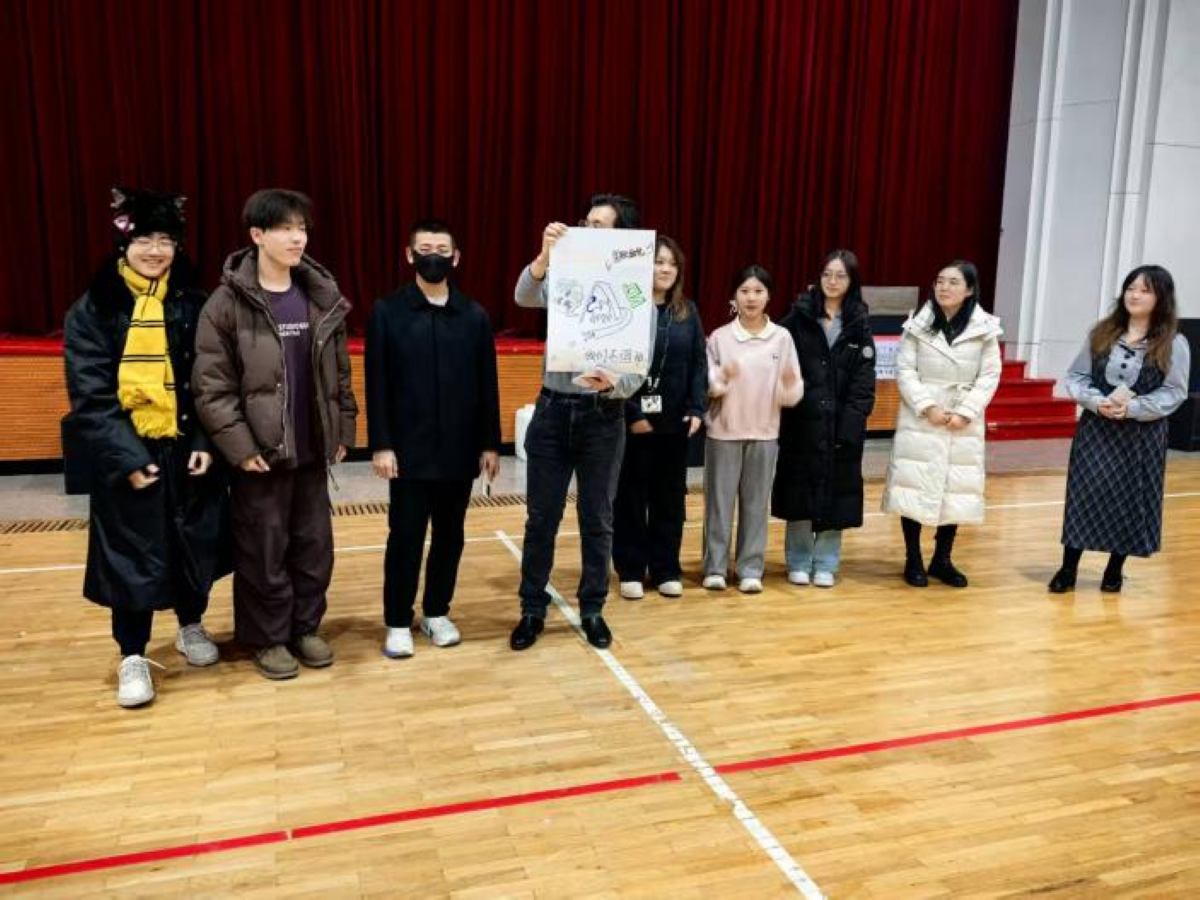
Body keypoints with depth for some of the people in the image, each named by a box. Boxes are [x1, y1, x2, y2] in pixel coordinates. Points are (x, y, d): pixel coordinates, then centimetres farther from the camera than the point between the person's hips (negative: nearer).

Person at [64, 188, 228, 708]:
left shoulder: (193, 305, 2)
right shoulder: (93, 310, -4)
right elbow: (90, 397, -7)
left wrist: (207, 443, -9)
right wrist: (127, 459, -15)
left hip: (189, 451, 2)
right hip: (128, 457, -2)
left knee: (195, 545, 12)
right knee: (132, 555, 5)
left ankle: (191, 628, 36)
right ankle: (132, 657, 21)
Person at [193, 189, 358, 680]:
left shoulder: (322, 297, 5)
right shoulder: (227, 302, -9)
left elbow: (340, 373, 10)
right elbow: (211, 386, -10)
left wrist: (344, 429, 7)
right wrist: (239, 446, -14)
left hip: (312, 451, 4)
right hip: (260, 452, -4)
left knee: (315, 545, 13)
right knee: (264, 551, 7)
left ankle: (305, 627, 31)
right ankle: (269, 638, 24)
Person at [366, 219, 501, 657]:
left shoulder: (475, 316, 5)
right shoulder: (386, 312, -1)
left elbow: (487, 385, 6)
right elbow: (377, 384, -4)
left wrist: (490, 443, 3)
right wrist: (380, 444, -10)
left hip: (459, 449, 2)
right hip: (409, 449, -2)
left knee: (450, 535, 11)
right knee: (405, 536, 3)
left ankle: (437, 612, 27)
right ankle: (398, 622, 17)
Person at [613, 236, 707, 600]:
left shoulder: (687, 312, 7)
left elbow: (699, 364, 7)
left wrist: (696, 409, -3)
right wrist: (632, 413, -15)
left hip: (675, 421, 4)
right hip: (633, 420, -4)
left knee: (670, 498, 11)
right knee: (631, 498, 6)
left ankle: (666, 569, 23)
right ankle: (631, 571, 17)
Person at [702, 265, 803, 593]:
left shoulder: (782, 337, 0)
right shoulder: (719, 337, -2)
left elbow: (793, 395, 0)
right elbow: (704, 384, -3)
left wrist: (789, 383, -21)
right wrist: (721, 377, -23)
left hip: (764, 433, 1)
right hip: (724, 431, -1)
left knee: (756, 503, 8)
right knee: (719, 500, 4)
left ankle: (750, 569, 17)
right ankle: (715, 567, 15)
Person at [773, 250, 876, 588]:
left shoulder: (860, 324, 4)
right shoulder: (799, 316, 2)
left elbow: (864, 381, -1)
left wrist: (852, 422, -9)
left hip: (841, 423, 1)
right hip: (801, 419, 0)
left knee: (835, 491, 5)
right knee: (800, 490, 5)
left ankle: (825, 563, 17)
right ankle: (798, 562, 18)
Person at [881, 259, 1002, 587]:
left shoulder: (985, 328, 0)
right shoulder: (918, 323, 0)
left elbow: (990, 376, -1)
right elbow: (904, 370, -3)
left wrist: (966, 412, -11)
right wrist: (927, 406, -14)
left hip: (964, 422, 1)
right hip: (920, 419, -1)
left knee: (957, 489, 6)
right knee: (915, 486, 1)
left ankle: (942, 560, 21)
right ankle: (913, 559, 14)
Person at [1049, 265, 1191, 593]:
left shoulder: (1174, 343, -4)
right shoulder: (1101, 333, 4)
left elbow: (1174, 392, -7)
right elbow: (1075, 376, 3)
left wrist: (1131, 408, -20)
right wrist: (1098, 402, -14)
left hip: (1143, 435, -1)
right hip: (1095, 429, 1)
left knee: (1130, 501, 7)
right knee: (1084, 495, 1)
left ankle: (1115, 569, 24)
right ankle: (1069, 568, 10)